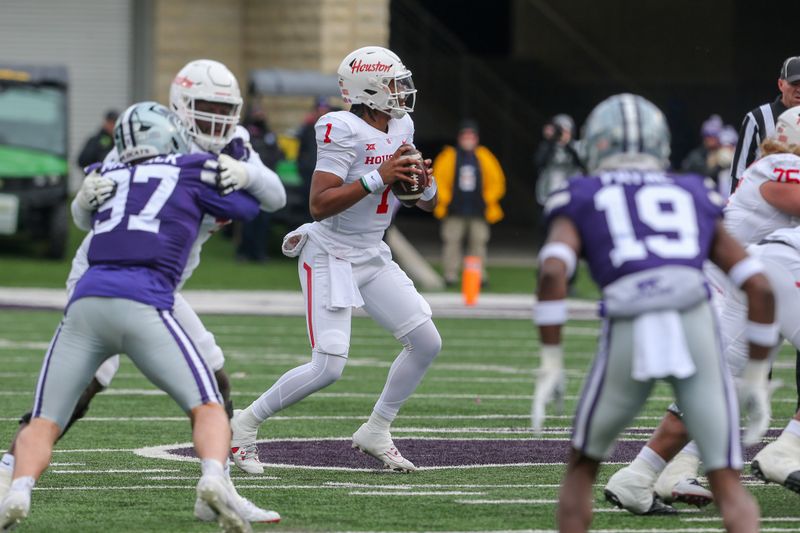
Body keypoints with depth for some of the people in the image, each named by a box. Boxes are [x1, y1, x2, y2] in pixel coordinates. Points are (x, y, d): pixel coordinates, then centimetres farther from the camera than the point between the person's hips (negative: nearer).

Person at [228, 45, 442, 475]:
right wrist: (377, 178, -30)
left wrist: (425, 186, -10)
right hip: (330, 258, -8)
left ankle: (376, 432, 16)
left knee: (427, 342, 1)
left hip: (372, 258, 8)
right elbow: (320, 205, -28)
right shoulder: (345, 131, -21)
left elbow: (427, 203, 13)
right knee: (328, 368, -13)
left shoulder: (401, 128, 4)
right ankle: (245, 424, 6)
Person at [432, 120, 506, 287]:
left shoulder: (483, 157, 7)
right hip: (454, 210, -1)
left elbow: (496, 180, 12)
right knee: (451, 241, -4)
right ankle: (450, 275, 0)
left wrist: (489, 200, 5)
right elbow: (438, 179, 3)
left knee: (478, 242, 0)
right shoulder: (449, 156, 1)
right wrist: (444, 199, -3)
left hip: (477, 210, 1)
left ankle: (479, 275, 5)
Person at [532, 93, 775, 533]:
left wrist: (551, 365, 1)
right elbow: (759, 286, 19)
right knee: (727, 487, 6)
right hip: (695, 327, 1)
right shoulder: (693, 203, 29)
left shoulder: (578, 205, 22)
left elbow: (552, 271, 0)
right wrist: (757, 378, 25)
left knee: (582, 466, 24)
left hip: (628, 334, -1)